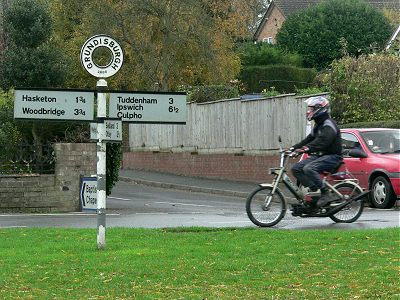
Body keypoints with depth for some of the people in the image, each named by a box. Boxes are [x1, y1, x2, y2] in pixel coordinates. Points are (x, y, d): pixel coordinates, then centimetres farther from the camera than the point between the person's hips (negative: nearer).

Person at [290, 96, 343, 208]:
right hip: (320, 156, 10)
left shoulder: (328, 124, -14)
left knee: (309, 168, -32)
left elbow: (322, 141, -29)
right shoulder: (318, 125, 20)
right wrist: (294, 147, 5)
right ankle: (314, 191, -7)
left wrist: (306, 148, -41)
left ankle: (326, 194, -26)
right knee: (296, 168, -5)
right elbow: (309, 139, 19)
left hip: (332, 156, -10)